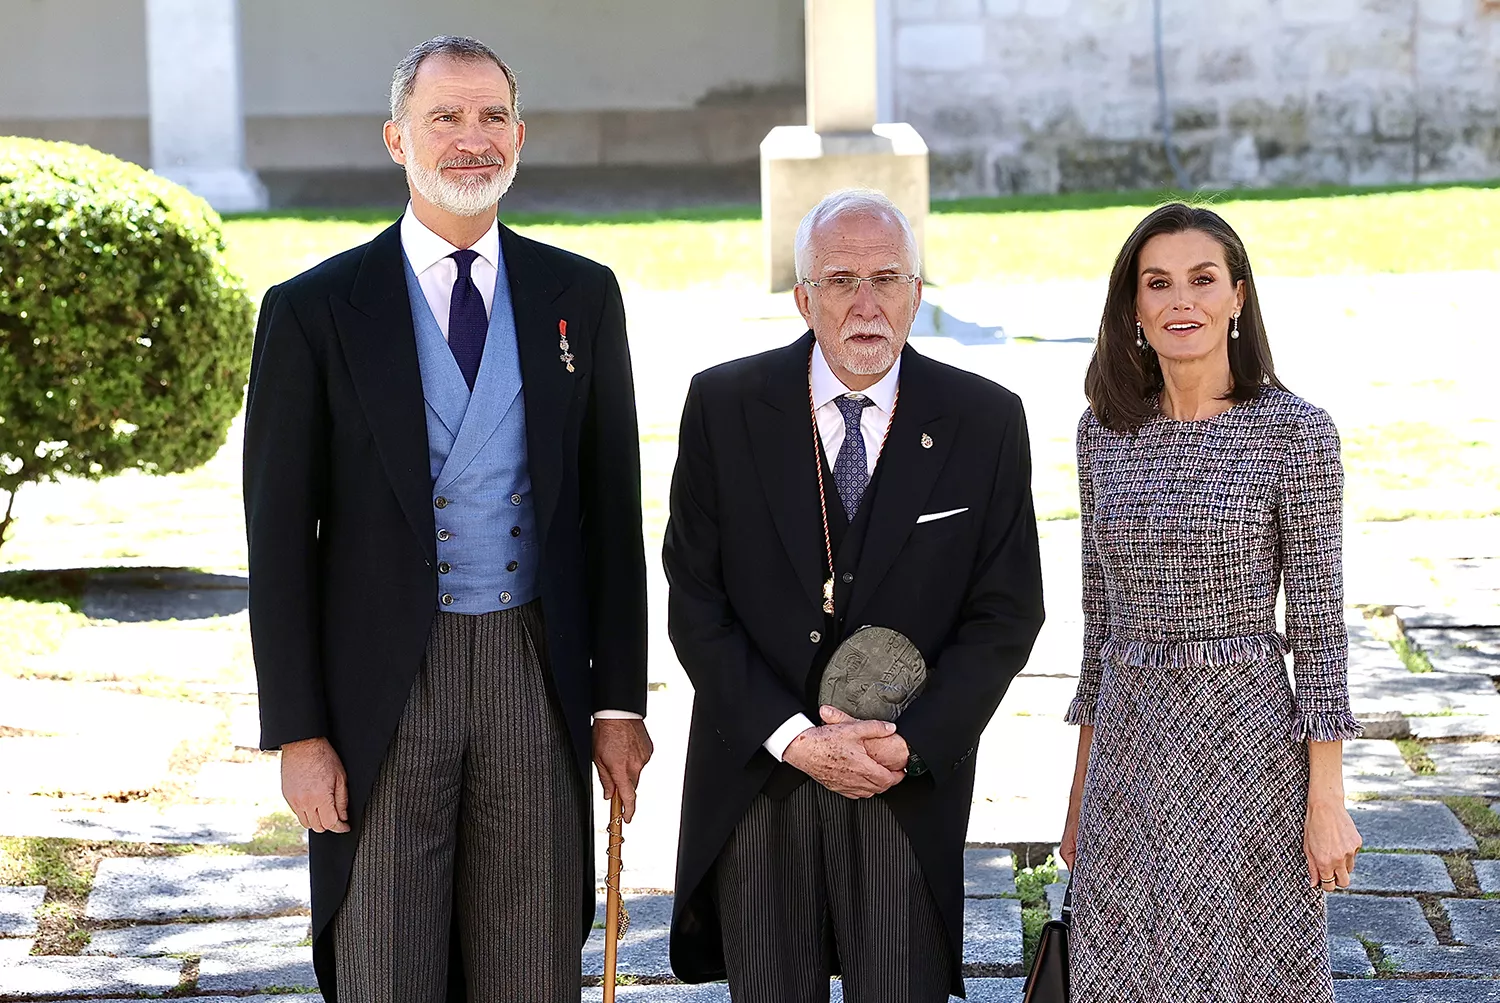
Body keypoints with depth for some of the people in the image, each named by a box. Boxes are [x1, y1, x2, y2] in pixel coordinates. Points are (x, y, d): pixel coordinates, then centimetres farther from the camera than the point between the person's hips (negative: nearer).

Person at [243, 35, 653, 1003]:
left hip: (537, 675, 2)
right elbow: (281, 539, -2)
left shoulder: (581, 296, 7)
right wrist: (297, 733, -6)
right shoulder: (315, 311, -1)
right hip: (385, 684, -2)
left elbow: (613, 511, 9)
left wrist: (620, 701, 4)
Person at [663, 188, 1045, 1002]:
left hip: (910, 784, 0)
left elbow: (1005, 613, 0)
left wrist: (911, 743, -12)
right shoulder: (725, 406, -2)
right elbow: (695, 602, -3)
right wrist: (793, 739, -12)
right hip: (756, 774, 0)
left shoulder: (985, 422, -1)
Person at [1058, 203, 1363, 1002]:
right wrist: (1081, 788, 12)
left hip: (1247, 749, -4)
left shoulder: (1295, 432, -8)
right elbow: (1102, 613, 12)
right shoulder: (1104, 432, 6)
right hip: (1131, 754, 4)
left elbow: (1318, 623, -7)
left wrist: (1326, 800, -10)